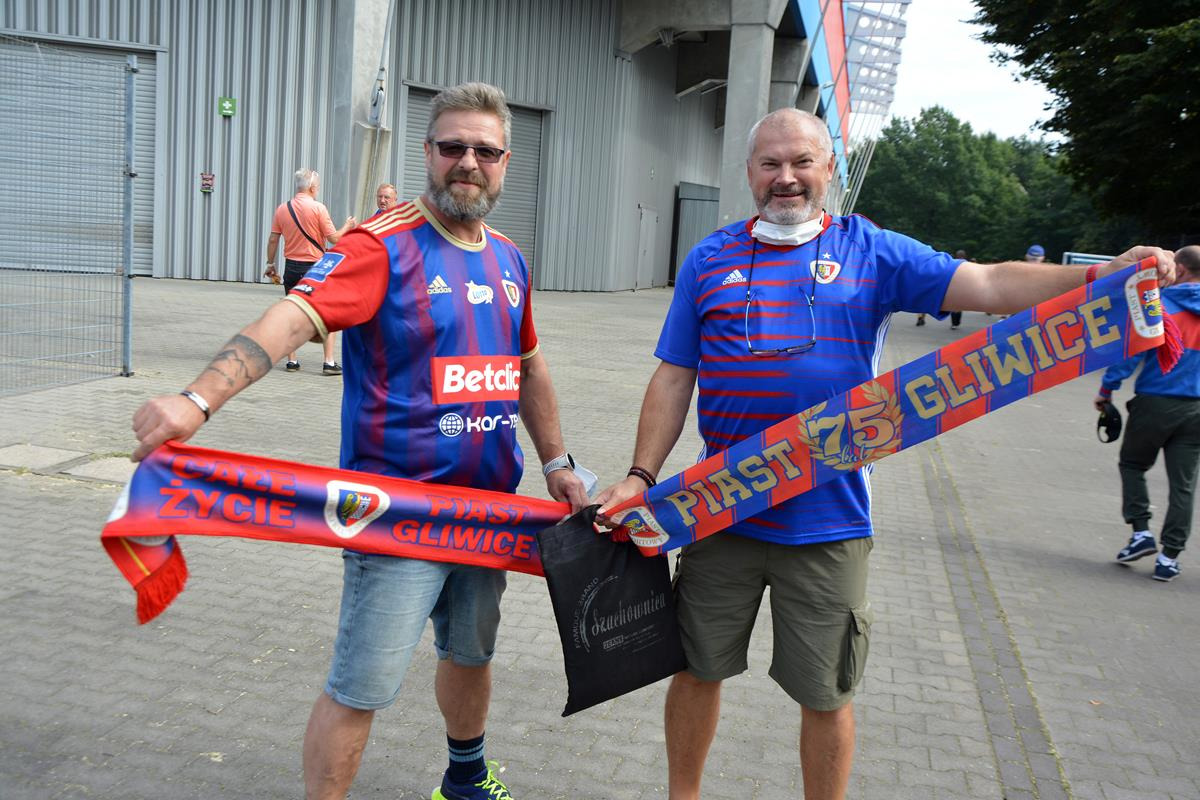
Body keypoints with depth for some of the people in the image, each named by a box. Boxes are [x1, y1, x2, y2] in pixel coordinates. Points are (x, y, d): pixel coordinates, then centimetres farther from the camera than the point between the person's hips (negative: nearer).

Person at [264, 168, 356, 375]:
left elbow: (273, 240, 8)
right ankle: (329, 362, -2)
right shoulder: (318, 208, -10)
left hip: (292, 266, 5)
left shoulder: (282, 209, 5)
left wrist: (270, 263, 19)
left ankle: (292, 360, 14)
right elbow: (333, 238, -10)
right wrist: (347, 226, 8)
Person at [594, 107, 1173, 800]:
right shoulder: (708, 261, 4)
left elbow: (988, 284, -8)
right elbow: (674, 379, 3)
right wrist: (641, 476, -6)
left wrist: (1101, 275, -22)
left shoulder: (872, 251, 1)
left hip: (829, 527, -1)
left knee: (827, 694, 12)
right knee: (698, 668, 16)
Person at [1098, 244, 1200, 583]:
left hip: (1155, 403, -3)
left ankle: (1141, 532, 5)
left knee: (1132, 465, 18)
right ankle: (1169, 557, 9)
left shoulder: (1157, 304, -7)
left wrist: (1106, 390, -5)